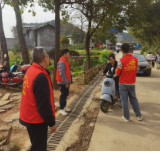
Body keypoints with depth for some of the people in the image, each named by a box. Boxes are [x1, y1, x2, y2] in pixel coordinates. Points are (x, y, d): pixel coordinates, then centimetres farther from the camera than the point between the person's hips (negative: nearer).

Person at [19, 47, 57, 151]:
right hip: (36, 120, -9)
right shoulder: (41, 77, -27)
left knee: (37, 145, 26)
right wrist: (52, 122, -14)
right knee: (39, 147, 9)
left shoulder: (30, 71, 3)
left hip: (29, 117, 9)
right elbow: (44, 104, -26)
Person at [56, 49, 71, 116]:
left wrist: (69, 81, 17)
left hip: (66, 82, 10)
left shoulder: (66, 61, 12)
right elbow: (62, 74, -24)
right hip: (63, 82, -10)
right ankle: (61, 109, 7)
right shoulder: (62, 62, -20)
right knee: (63, 95, -3)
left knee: (66, 94, 17)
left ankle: (64, 106, 31)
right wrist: (66, 82, -22)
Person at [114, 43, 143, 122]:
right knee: (134, 99, 18)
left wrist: (115, 76, 11)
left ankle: (127, 117, 18)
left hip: (123, 83, -4)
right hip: (132, 83, 4)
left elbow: (117, 73, -11)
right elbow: (136, 70, 5)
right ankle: (139, 116, 25)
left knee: (124, 100, 8)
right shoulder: (135, 59, -4)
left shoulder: (121, 61, -18)